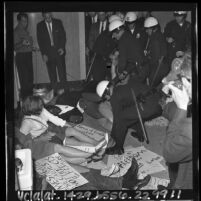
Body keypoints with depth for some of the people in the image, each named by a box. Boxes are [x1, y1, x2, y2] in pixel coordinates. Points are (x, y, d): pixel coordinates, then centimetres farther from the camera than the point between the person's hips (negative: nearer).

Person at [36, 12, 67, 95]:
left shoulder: (58, 22, 5)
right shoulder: (40, 26, 4)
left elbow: (63, 36, 7)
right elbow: (40, 41, 4)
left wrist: (62, 47, -6)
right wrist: (43, 53, -3)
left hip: (59, 51, 0)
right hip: (48, 53, 0)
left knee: (61, 69, -7)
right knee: (52, 73, 0)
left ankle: (63, 87, -2)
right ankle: (55, 89, 4)